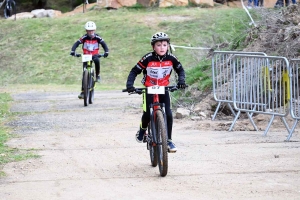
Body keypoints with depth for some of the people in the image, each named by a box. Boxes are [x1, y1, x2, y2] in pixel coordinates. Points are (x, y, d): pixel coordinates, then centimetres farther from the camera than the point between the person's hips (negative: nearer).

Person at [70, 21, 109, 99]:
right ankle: (82, 91, 0)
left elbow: (104, 44, -16)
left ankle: (97, 75, -15)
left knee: (97, 60, -38)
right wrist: (72, 51, -38)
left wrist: (106, 52, -35)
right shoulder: (84, 38, -11)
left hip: (94, 55, 0)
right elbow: (76, 43, -20)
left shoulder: (97, 37, -9)